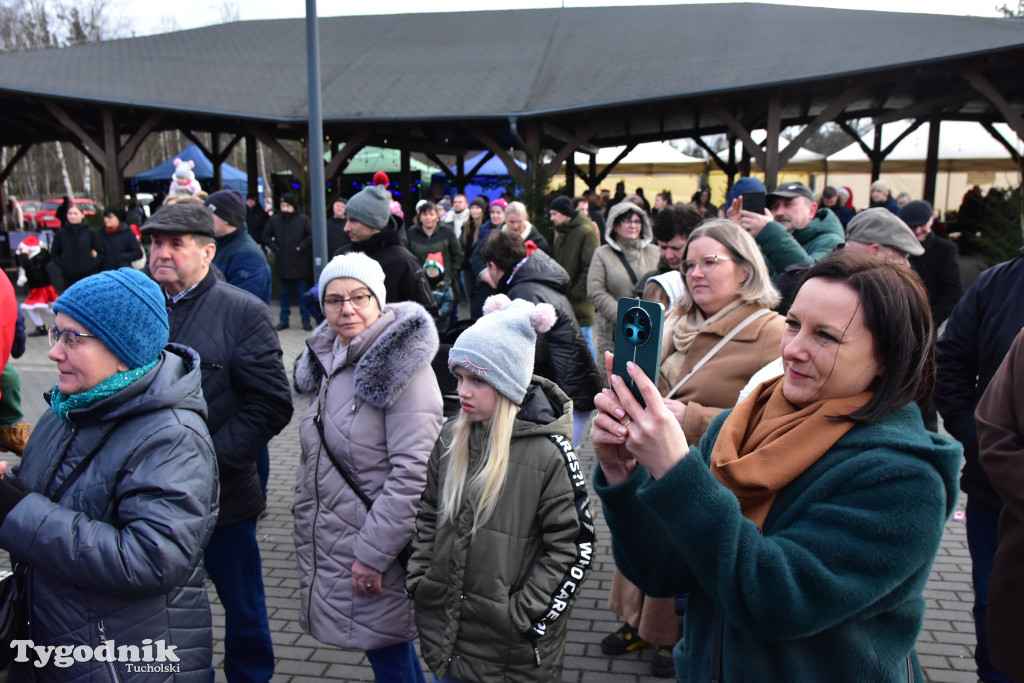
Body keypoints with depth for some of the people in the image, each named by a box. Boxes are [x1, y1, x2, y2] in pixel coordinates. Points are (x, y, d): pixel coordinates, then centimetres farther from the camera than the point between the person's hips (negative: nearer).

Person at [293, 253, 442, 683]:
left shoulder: (402, 365, -18)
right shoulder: (330, 360, 8)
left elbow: (412, 473, -23)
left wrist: (372, 553, -21)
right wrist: (308, 527, 18)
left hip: (380, 546, -7)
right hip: (333, 541, 8)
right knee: (381, 648, 18)